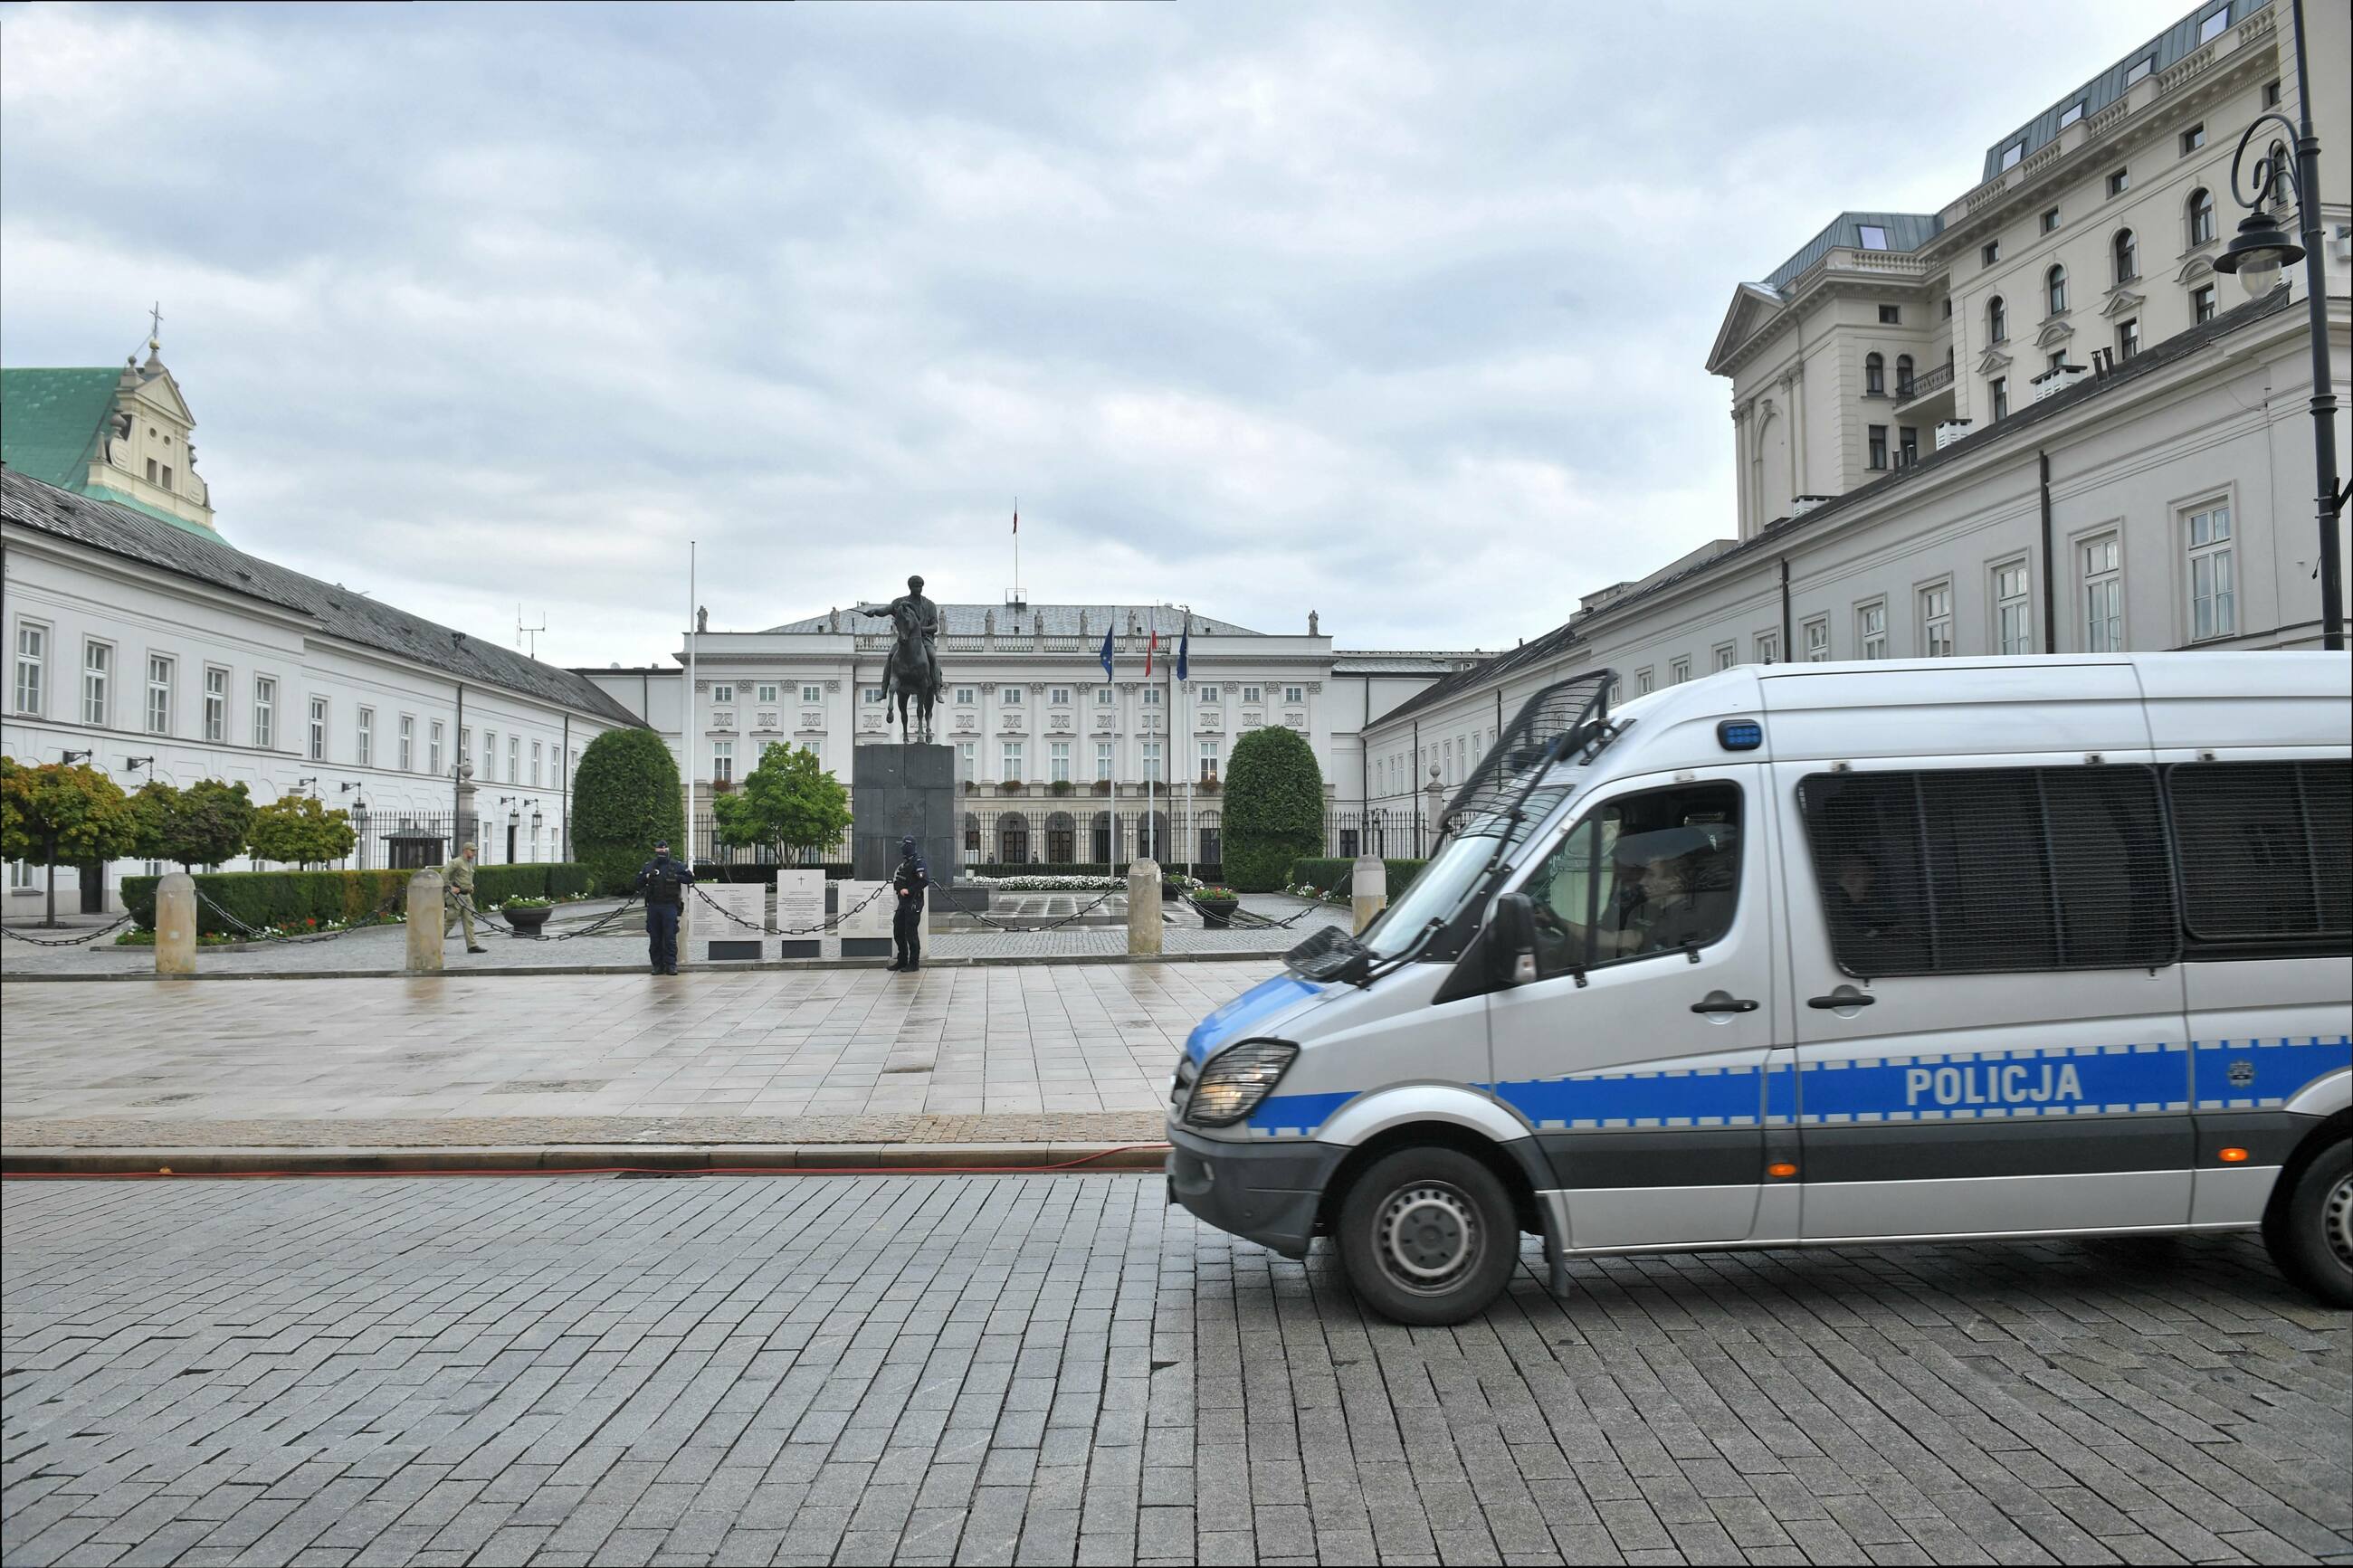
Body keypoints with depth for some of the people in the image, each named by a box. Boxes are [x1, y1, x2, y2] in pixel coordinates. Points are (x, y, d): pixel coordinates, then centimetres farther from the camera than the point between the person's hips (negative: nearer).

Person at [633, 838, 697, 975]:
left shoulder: (676, 866, 4)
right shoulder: (649, 866, 12)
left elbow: (690, 878, 0)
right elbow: (638, 883, 14)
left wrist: (676, 877, -11)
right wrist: (647, 877, -5)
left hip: (669, 906, -3)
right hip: (653, 906, 3)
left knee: (670, 937, -6)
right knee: (654, 938, 5)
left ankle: (671, 964, -3)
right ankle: (657, 965, 11)